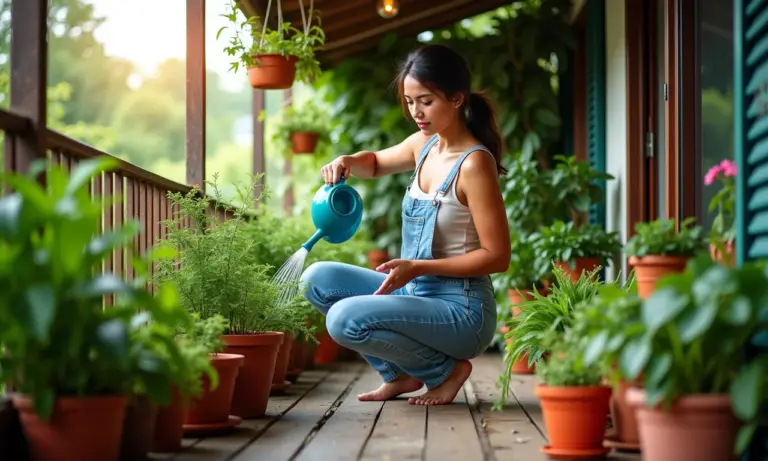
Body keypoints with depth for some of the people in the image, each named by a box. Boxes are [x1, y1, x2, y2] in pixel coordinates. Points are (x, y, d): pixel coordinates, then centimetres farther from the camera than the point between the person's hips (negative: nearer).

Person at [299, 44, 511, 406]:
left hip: (461, 309, -8)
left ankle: (445, 370, -3)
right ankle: (401, 374, 7)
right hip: (416, 293, 8)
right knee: (318, 280, -1)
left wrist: (418, 267, -23)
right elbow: (376, 163, 28)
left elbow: (497, 257, -18)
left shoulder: (474, 163, -17)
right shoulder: (424, 145, 6)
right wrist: (348, 163, 4)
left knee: (346, 319, -25)